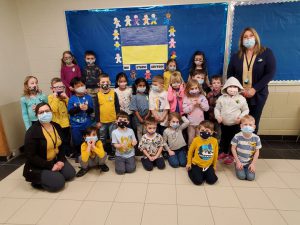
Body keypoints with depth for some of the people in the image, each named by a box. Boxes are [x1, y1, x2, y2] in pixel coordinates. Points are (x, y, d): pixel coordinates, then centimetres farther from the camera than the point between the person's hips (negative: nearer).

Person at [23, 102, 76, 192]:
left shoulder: (57, 126, -2)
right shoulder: (32, 132, -21)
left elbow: (62, 145, 6)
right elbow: (31, 156, -21)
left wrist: (61, 160, -9)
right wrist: (50, 166, -22)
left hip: (55, 160, 6)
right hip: (38, 165, -6)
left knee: (70, 173, -6)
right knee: (58, 182, -17)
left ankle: (52, 172, 17)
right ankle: (36, 179, 7)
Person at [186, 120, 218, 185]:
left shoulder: (214, 141, -10)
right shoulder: (196, 140, -16)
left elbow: (215, 154, 4)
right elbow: (190, 151, -1)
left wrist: (214, 166, 13)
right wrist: (189, 163, 5)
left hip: (208, 165, 3)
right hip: (197, 164, -3)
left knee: (212, 180, -7)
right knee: (198, 181, -13)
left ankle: (204, 174, 22)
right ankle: (191, 171, 18)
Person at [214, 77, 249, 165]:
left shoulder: (241, 99, -7)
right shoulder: (221, 98, -5)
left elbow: (246, 110, 1)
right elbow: (217, 108, 4)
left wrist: (241, 117, -14)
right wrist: (218, 116, -12)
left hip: (235, 124, -2)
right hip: (224, 124, 2)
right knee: (223, 139, 18)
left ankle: (231, 155, 25)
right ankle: (223, 152, 39)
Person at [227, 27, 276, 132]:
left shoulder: (267, 53, 0)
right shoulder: (236, 56, 6)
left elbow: (270, 73, -7)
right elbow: (230, 74, 4)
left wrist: (255, 89, -17)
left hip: (258, 95, -1)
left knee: (253, 122, 8)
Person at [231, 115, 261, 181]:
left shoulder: (256, 138, -11)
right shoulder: (237, 136, -16)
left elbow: (257, 151, -4)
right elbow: (233, 149, -8)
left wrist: (253, 164, -9)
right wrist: (238, 162, -11)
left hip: (250, 162, 2)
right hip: (239, 161, -1)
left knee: (251, 177, -10)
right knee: (241, 176, -13)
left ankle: (248, 168, 21)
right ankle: (238, 168, 19)